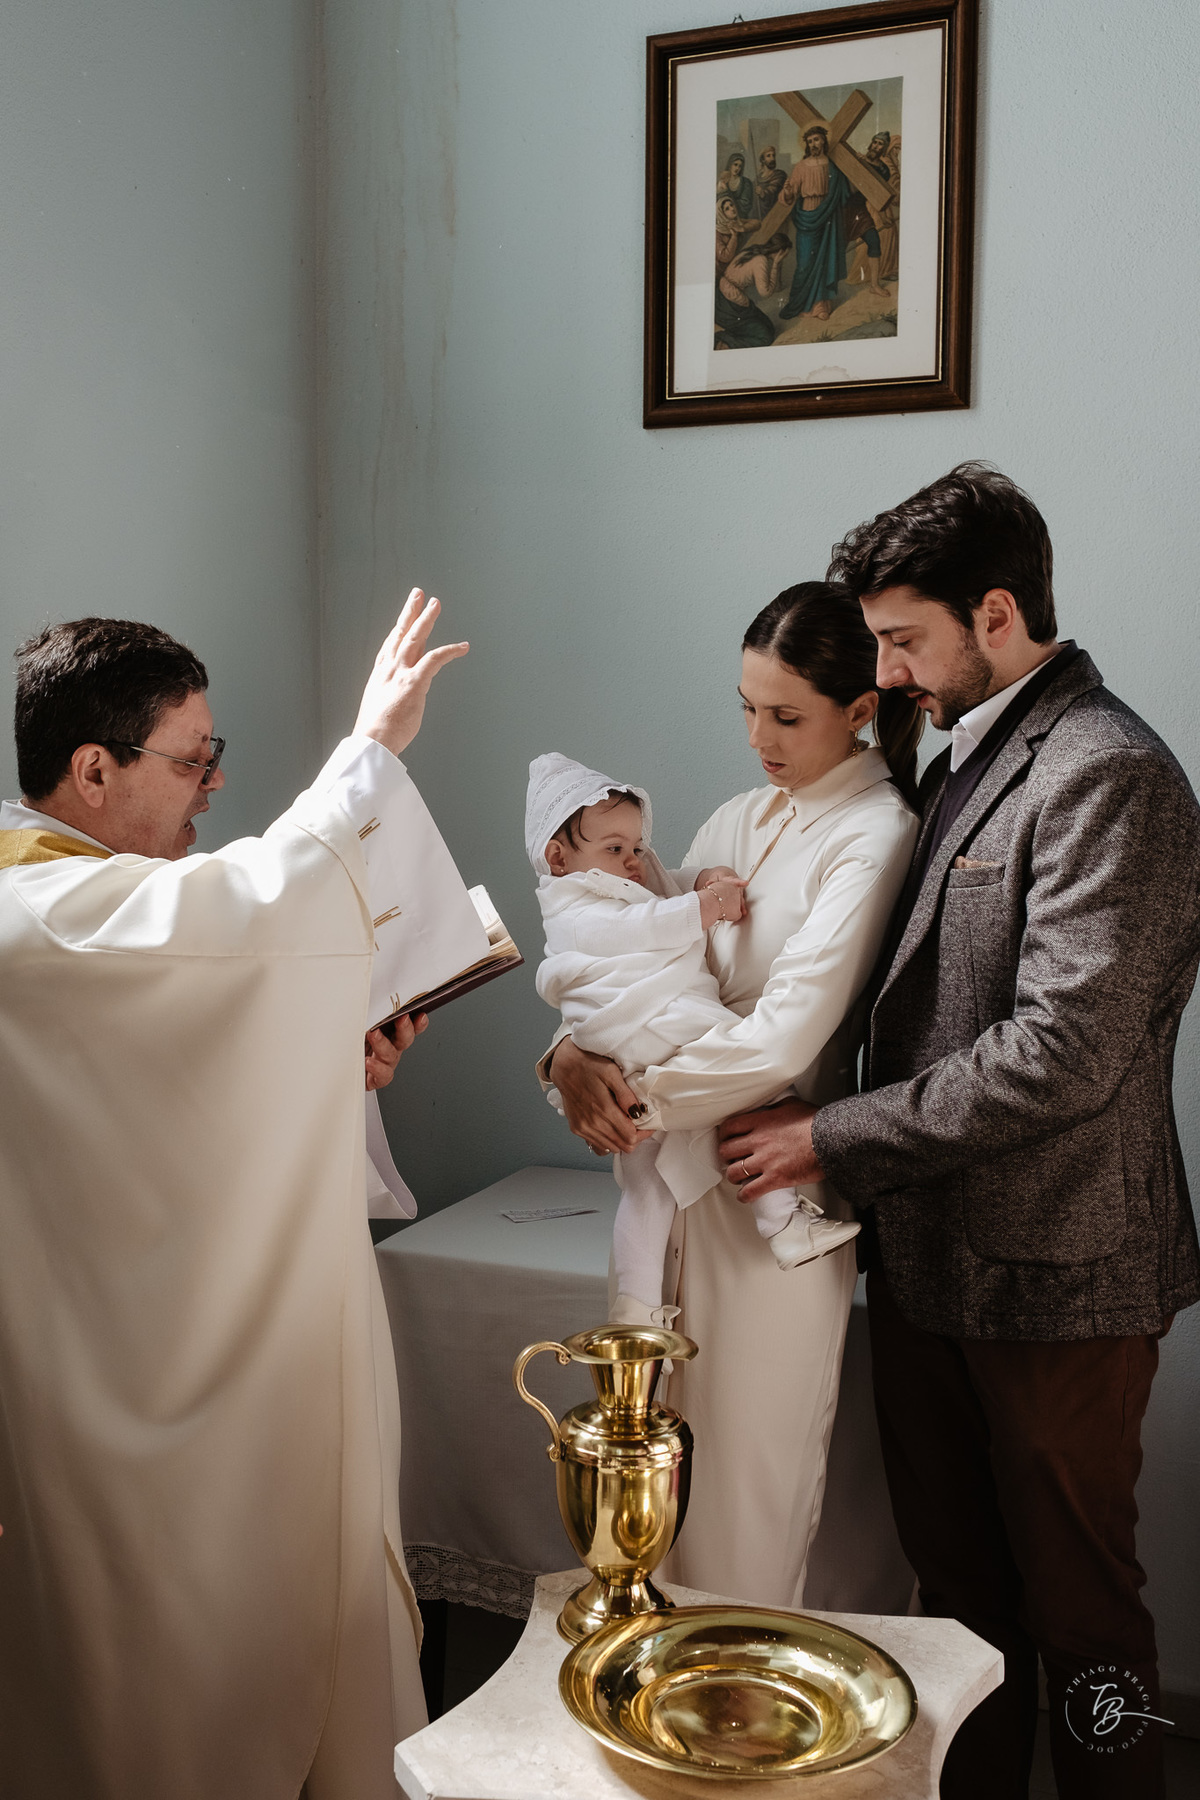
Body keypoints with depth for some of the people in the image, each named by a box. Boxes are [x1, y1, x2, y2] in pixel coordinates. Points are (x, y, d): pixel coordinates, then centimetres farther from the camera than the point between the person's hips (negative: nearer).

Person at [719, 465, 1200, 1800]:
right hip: (931, 1256, 8)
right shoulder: (965, 761, 11)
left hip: (1054, 1280, -8)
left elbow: (1059, 1055, -24)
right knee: (954, 1579, 20)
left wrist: (834, 1139, -16)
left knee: (1075, 1602, 10)